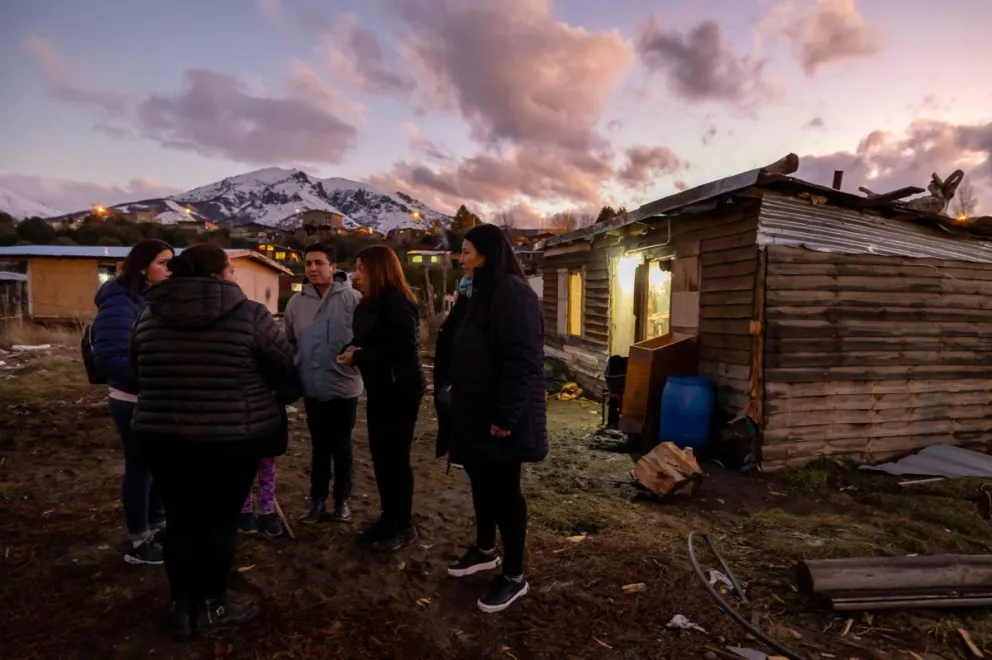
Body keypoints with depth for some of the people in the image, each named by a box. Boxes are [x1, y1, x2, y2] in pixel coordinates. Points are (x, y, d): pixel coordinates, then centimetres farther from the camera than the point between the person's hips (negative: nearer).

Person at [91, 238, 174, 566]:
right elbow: (107, 358, -25)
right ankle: (139, 543, 23)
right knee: (140, 469, 6)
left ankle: (157, 525, 37)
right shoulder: (120, 302, -18)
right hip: (134, 402, -8)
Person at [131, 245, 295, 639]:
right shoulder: (250, 315, -13)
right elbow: (284, 370, -5)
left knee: (181, 519, 15)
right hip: (233, 438, -4)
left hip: (162, 436, 4)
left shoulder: (149, 315, 2)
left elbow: (139, 371, 15)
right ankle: (211, 605, 24)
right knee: (219, 519, 10)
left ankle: (182, 608, 26)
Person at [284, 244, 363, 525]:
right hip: (312, 388, 3)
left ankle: (341, 499, 29)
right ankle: (318, 500, 30)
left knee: (342, 446, 13)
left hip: (344, 385, -3)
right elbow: (288, 343, 11)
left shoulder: (352, 298, -11)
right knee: (319, 446, 16)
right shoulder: (296, 302, 4)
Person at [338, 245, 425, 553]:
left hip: (400, 391, -9)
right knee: (381, 455, 14)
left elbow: (403, 350, -27)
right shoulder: (371, 304, 13)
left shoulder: (397, 303, -18)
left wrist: (358, 357, -19)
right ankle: (389, 518, 28)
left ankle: (404, 526, 14)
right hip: (380, 390, 10)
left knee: (396, 457, -1)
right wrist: (353, 350, -7)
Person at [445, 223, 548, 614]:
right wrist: (463, 405, 18)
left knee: (503, 489, 1)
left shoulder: (512, 293, -18)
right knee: (482, 482, 19)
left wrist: (505, 416, -24)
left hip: (500, 417, -9)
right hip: (478, 411, 9)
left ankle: (514, 576, 16)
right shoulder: (485, 292, 14)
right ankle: (485, 551, 38)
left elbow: (523, 360, -24)